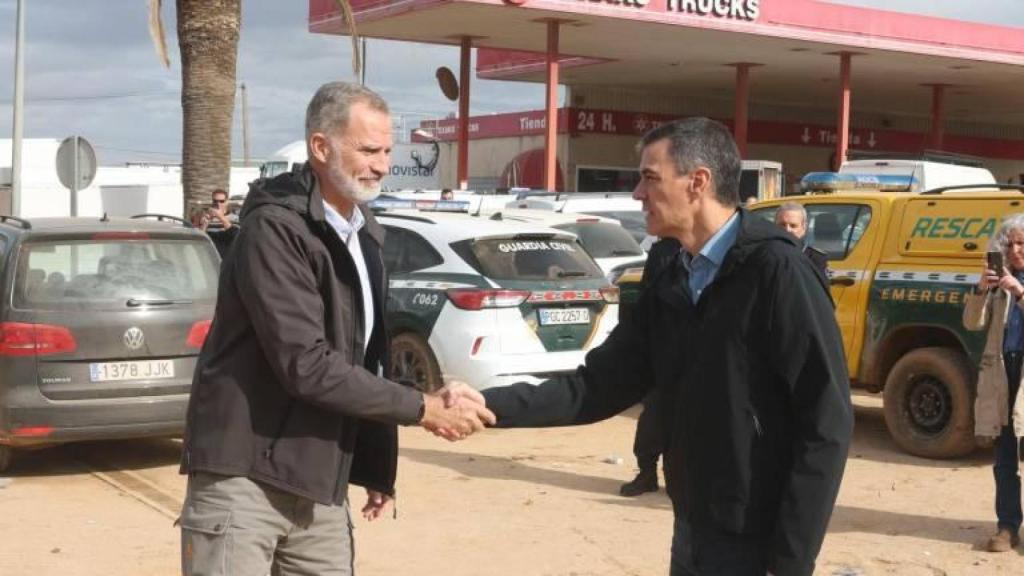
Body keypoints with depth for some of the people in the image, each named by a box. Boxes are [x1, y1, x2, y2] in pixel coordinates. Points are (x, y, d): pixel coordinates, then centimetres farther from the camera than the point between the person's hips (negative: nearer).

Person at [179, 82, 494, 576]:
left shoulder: (363, 233, 11)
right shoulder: (274, 229, -16)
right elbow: (306, 365, -22)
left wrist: (375, 466, 14)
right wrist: (422, 409, -16)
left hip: (318, 485, 8)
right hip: (244, 477, -7)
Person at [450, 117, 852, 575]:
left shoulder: (776, 271, -16)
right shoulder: (670, 285, 7)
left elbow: (825, 423, -18)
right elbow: (599, 385, 6)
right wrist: (490, 405, -6)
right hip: (692, 536, 7)